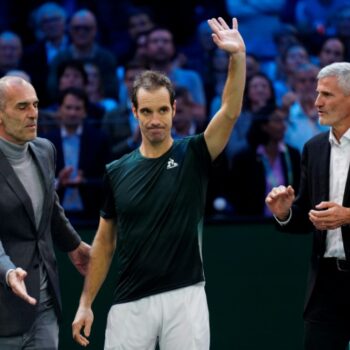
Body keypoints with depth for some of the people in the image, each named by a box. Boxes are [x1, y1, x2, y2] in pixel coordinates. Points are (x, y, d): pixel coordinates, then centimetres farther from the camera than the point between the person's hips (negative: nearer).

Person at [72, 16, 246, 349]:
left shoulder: (193, 156, 1)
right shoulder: (117, 171, 6)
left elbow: (230, 111, -15)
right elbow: (105, 241, 12)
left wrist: (237, 56, -28)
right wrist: (85, 303, 7)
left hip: (184, 298, -2)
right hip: (130, 302, 2)